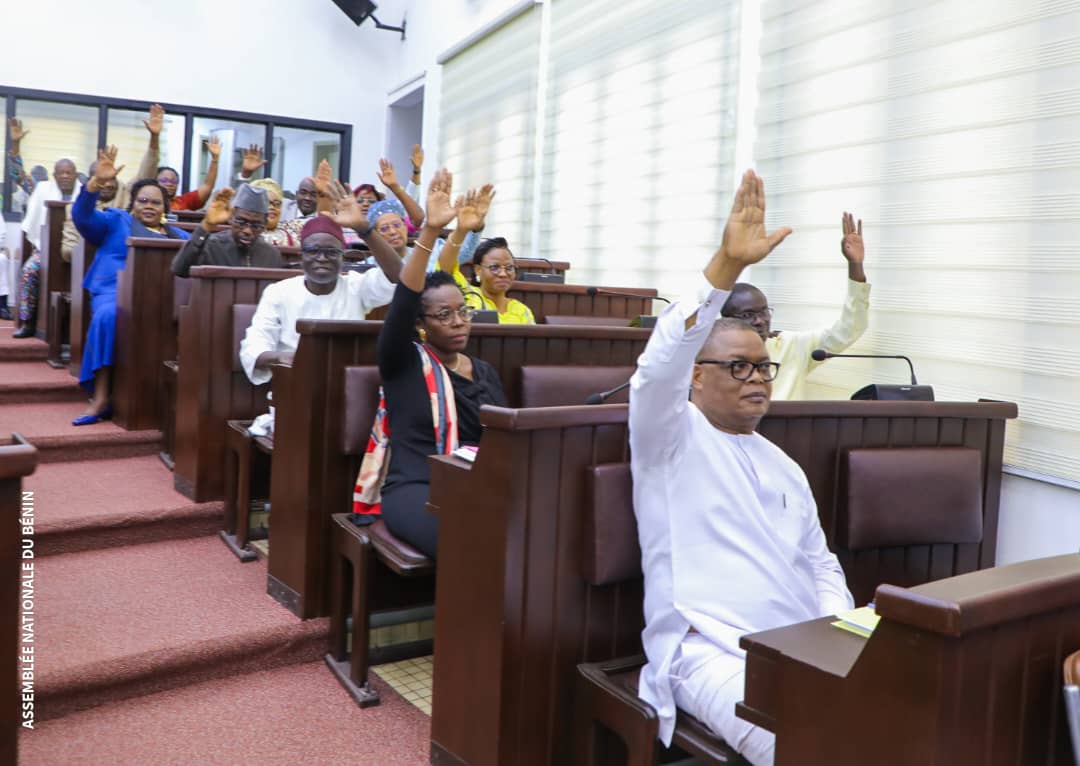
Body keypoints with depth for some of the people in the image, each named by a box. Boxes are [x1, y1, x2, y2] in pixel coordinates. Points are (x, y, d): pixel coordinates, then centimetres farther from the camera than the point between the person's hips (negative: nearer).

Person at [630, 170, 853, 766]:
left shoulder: (785, 467, 21)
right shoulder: (673, 438, 0)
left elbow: (821, 563, 24)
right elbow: (659, 367, -21)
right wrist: (726, 266, -30)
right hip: (711, 650, -7)